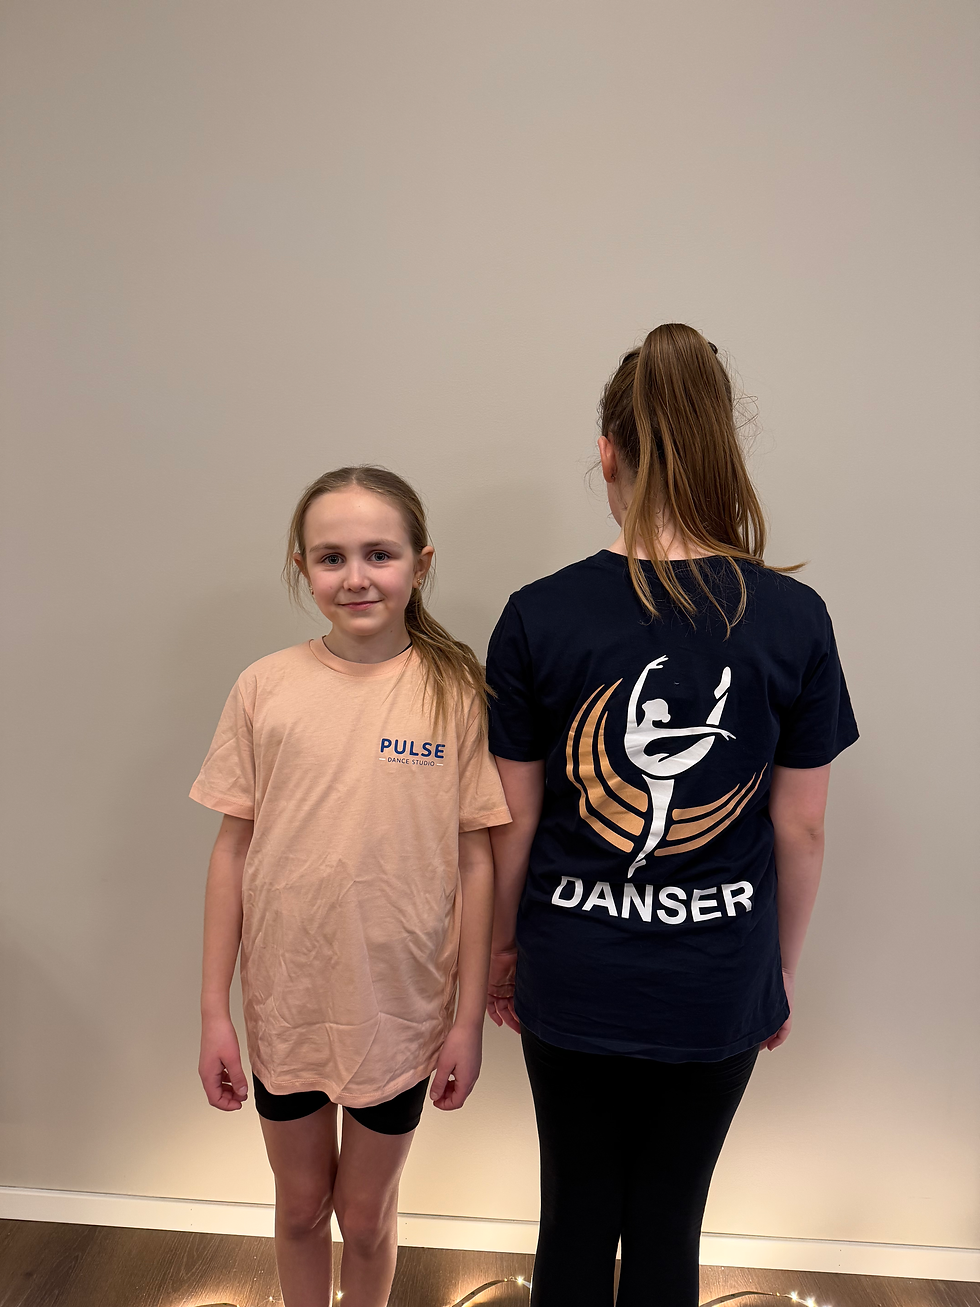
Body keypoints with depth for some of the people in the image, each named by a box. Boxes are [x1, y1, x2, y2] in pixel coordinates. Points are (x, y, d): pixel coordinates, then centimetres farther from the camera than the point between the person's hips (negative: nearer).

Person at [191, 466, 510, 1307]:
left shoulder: (457, 693, -11)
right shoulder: (266, 688, -8)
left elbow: (475, 861, -7)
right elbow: (233, 850, -2)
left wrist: (469, 1017, -4)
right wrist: (214, 1011, 0)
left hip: (400, 1008, -1)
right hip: (284, 1003, 2)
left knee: (366, 1215, 21)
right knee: (301, 1206, 24)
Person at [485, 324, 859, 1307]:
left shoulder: (538, 617, -14)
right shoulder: (794, 619, -12)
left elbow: (514, 822, -7)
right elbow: (800, 830, -5)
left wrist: (502, 946, 9)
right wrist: (783, 969, 11)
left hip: (572, 978, 0)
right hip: (718, 989, 1)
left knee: (576, 1215, 22)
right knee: (669, 1225, 22)